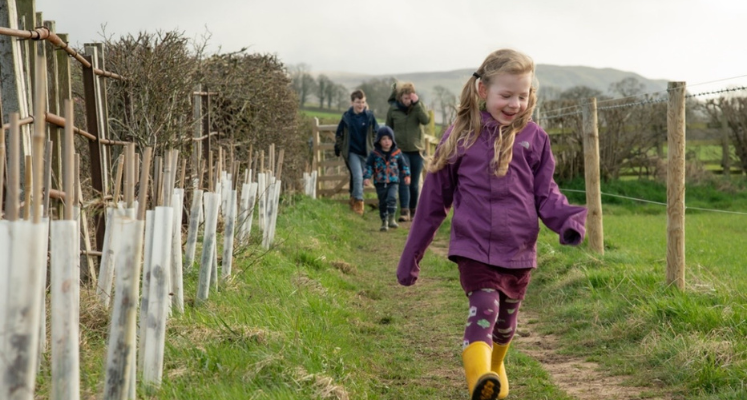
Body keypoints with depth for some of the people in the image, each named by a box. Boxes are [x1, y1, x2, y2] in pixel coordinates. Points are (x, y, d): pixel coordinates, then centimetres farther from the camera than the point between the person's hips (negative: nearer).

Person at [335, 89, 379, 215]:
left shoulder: (369, 116, -2)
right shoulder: (346, 117, -3)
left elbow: (376, 133, 8)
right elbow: (339, 134, 8)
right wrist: (338, 148, 11)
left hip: (365, 152, 2)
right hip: (352, 152, -2)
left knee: (358, 178, 10)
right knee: (357, 176, -16)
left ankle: (354, 199, 27)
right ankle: (359, 201, -9)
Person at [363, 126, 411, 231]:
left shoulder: (397, 153, 3)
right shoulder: (374, 154, -1)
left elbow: (403, 164, 14)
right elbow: (369, 166, 2)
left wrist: (407, 175, 9)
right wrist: (367, 177, -7)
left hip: (393, 182, 0)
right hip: (380, 183, 0)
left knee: (392, 198, -22)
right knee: (382, 203, 6)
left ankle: (391, 218, -14)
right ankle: (384, 222, 18)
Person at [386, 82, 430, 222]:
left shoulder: (418, 106, -1)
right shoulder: (393, 109, -1)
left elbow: (426, 120, -20)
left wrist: (417, 104, -24)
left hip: (417, 150, 1)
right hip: (401, 150, -1)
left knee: (415, 183, 8)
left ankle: (413, 210, 22)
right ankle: (404, 211, -16)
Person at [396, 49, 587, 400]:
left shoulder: (533, 138, 1)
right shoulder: (460, 136, -2)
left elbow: (546, 194, 6)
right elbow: (434, 200, 3)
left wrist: (567, 220, -17)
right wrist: (411, 255, 7)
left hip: (518, 251, 3)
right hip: (473, 247, -3)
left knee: (506, 320, 19)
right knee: (483, 308, -24)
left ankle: (496, 366, 46)